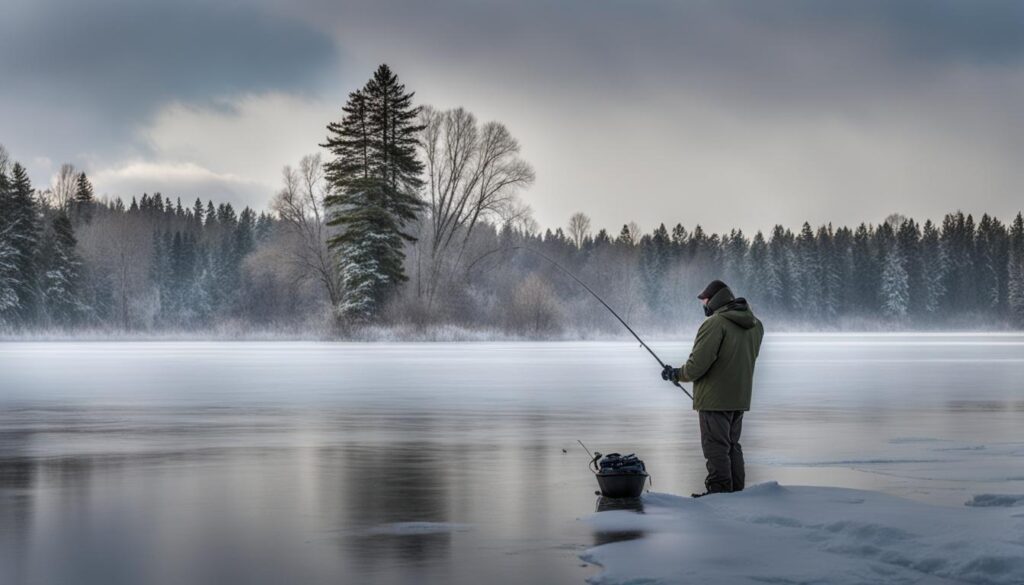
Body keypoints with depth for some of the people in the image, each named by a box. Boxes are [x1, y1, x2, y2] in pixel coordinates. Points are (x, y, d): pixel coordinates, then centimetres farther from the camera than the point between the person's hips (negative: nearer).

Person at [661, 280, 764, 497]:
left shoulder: (715, 323, -18)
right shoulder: (755, 325, 8)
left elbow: (697, 365, -20)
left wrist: (675, 374, -2)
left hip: (715, 398, -8)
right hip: (740, 398, 8)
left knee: (716, 447, -3)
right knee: (732, 445, 17)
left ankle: (719, 492, -2)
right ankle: (736, 492, 21)